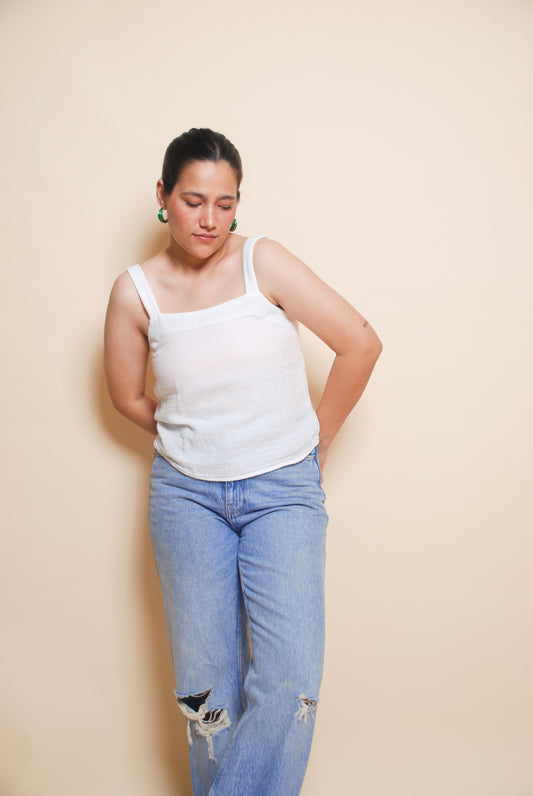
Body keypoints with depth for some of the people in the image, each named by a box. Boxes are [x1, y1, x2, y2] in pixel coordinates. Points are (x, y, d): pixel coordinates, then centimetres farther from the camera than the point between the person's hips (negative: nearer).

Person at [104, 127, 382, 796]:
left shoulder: (263, 262, -7)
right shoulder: (135, 292, -2)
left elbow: (361, 345, -5)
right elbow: (127, 397, 12)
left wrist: (316, 439, 2)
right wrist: (193, 439, 10)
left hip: (284, 489, -1)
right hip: (187, 494, 1)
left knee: (290, 676, -9)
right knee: (206, 681, 8)